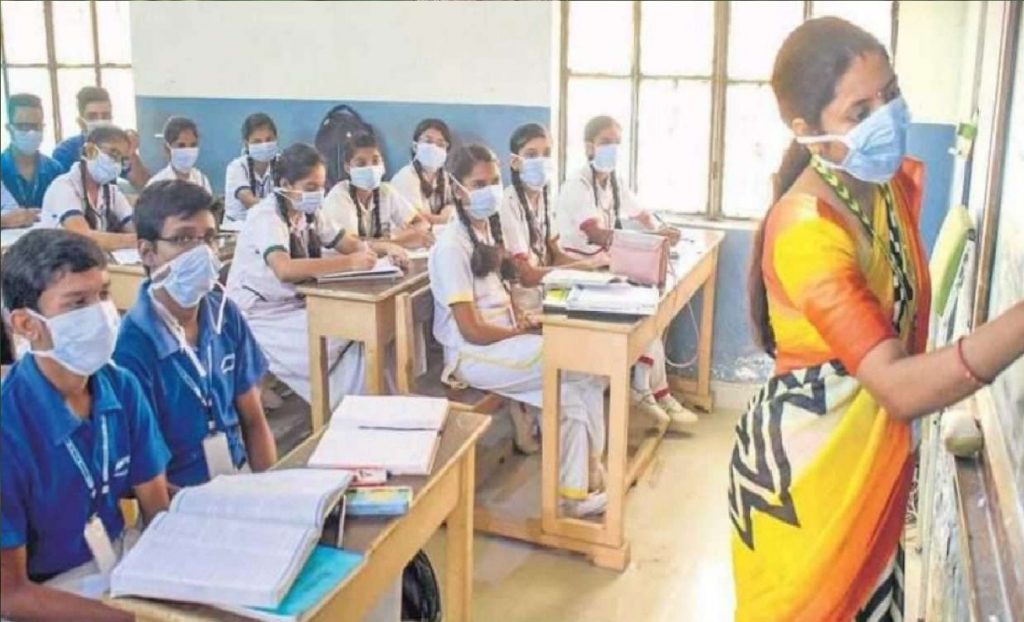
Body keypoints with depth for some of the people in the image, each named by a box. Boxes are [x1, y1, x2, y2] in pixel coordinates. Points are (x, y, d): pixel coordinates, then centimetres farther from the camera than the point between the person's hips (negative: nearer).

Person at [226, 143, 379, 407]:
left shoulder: (310, 212, 4)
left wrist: (368, 251, -19)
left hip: (294, 304, 8)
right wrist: (349, 263, -42)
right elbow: (284, 269, -39)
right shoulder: (266, 217, -22)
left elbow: (347, 244, 6)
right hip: (258, 316, -8)